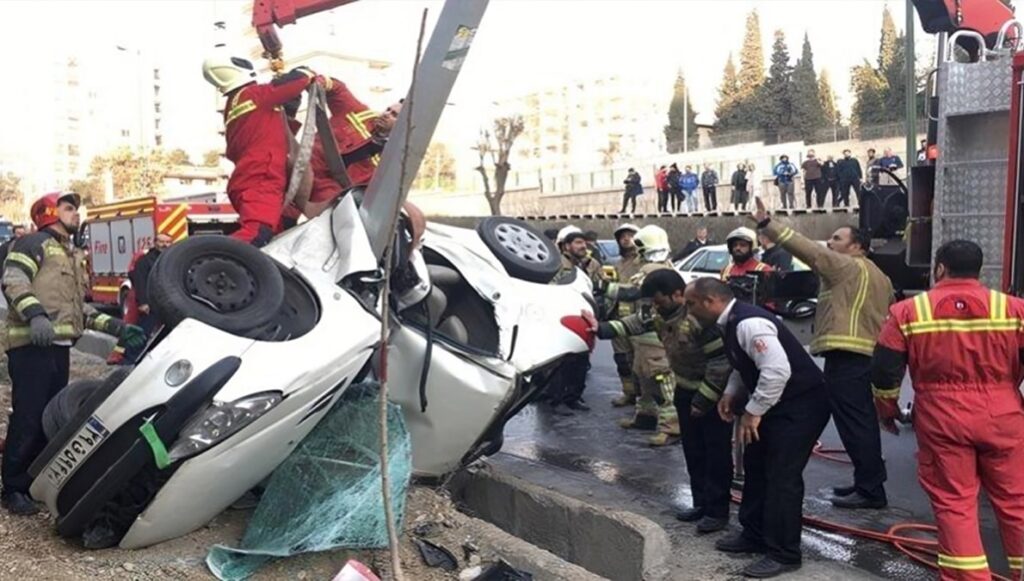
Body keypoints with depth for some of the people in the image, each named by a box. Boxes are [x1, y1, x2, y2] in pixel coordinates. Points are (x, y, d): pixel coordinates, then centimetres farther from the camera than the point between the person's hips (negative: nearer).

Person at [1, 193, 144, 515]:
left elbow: (79, 307, 26)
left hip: (59, 347, 9)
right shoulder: (34, 243, 0)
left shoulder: (72, 256, 27)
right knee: (28, 417, -8)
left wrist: (116, 327, 16)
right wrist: (35, 315, -32)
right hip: (32, 344, -9)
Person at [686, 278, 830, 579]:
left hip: (801, 405, -11)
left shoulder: (749, 323, -27)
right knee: (756, 466, 18)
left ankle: (783, 554, 8)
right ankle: (754, 535, 32)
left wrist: (752, 411, -27)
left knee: (781, 476, -6)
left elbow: (777, 370, -35)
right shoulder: (731, 323, 5)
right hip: (777, 404, 11)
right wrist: (731, 393, 5)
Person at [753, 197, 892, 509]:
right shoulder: (879, 276, 23)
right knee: (862, 422, 15)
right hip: (870, 354, 10)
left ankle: (870, 490, -3)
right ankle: (868, 482, 23)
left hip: (847, 356, -10)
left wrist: (767, 224, -17)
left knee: (854, 423, -7)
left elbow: (808, 250, -15)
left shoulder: (847, 267, -7)